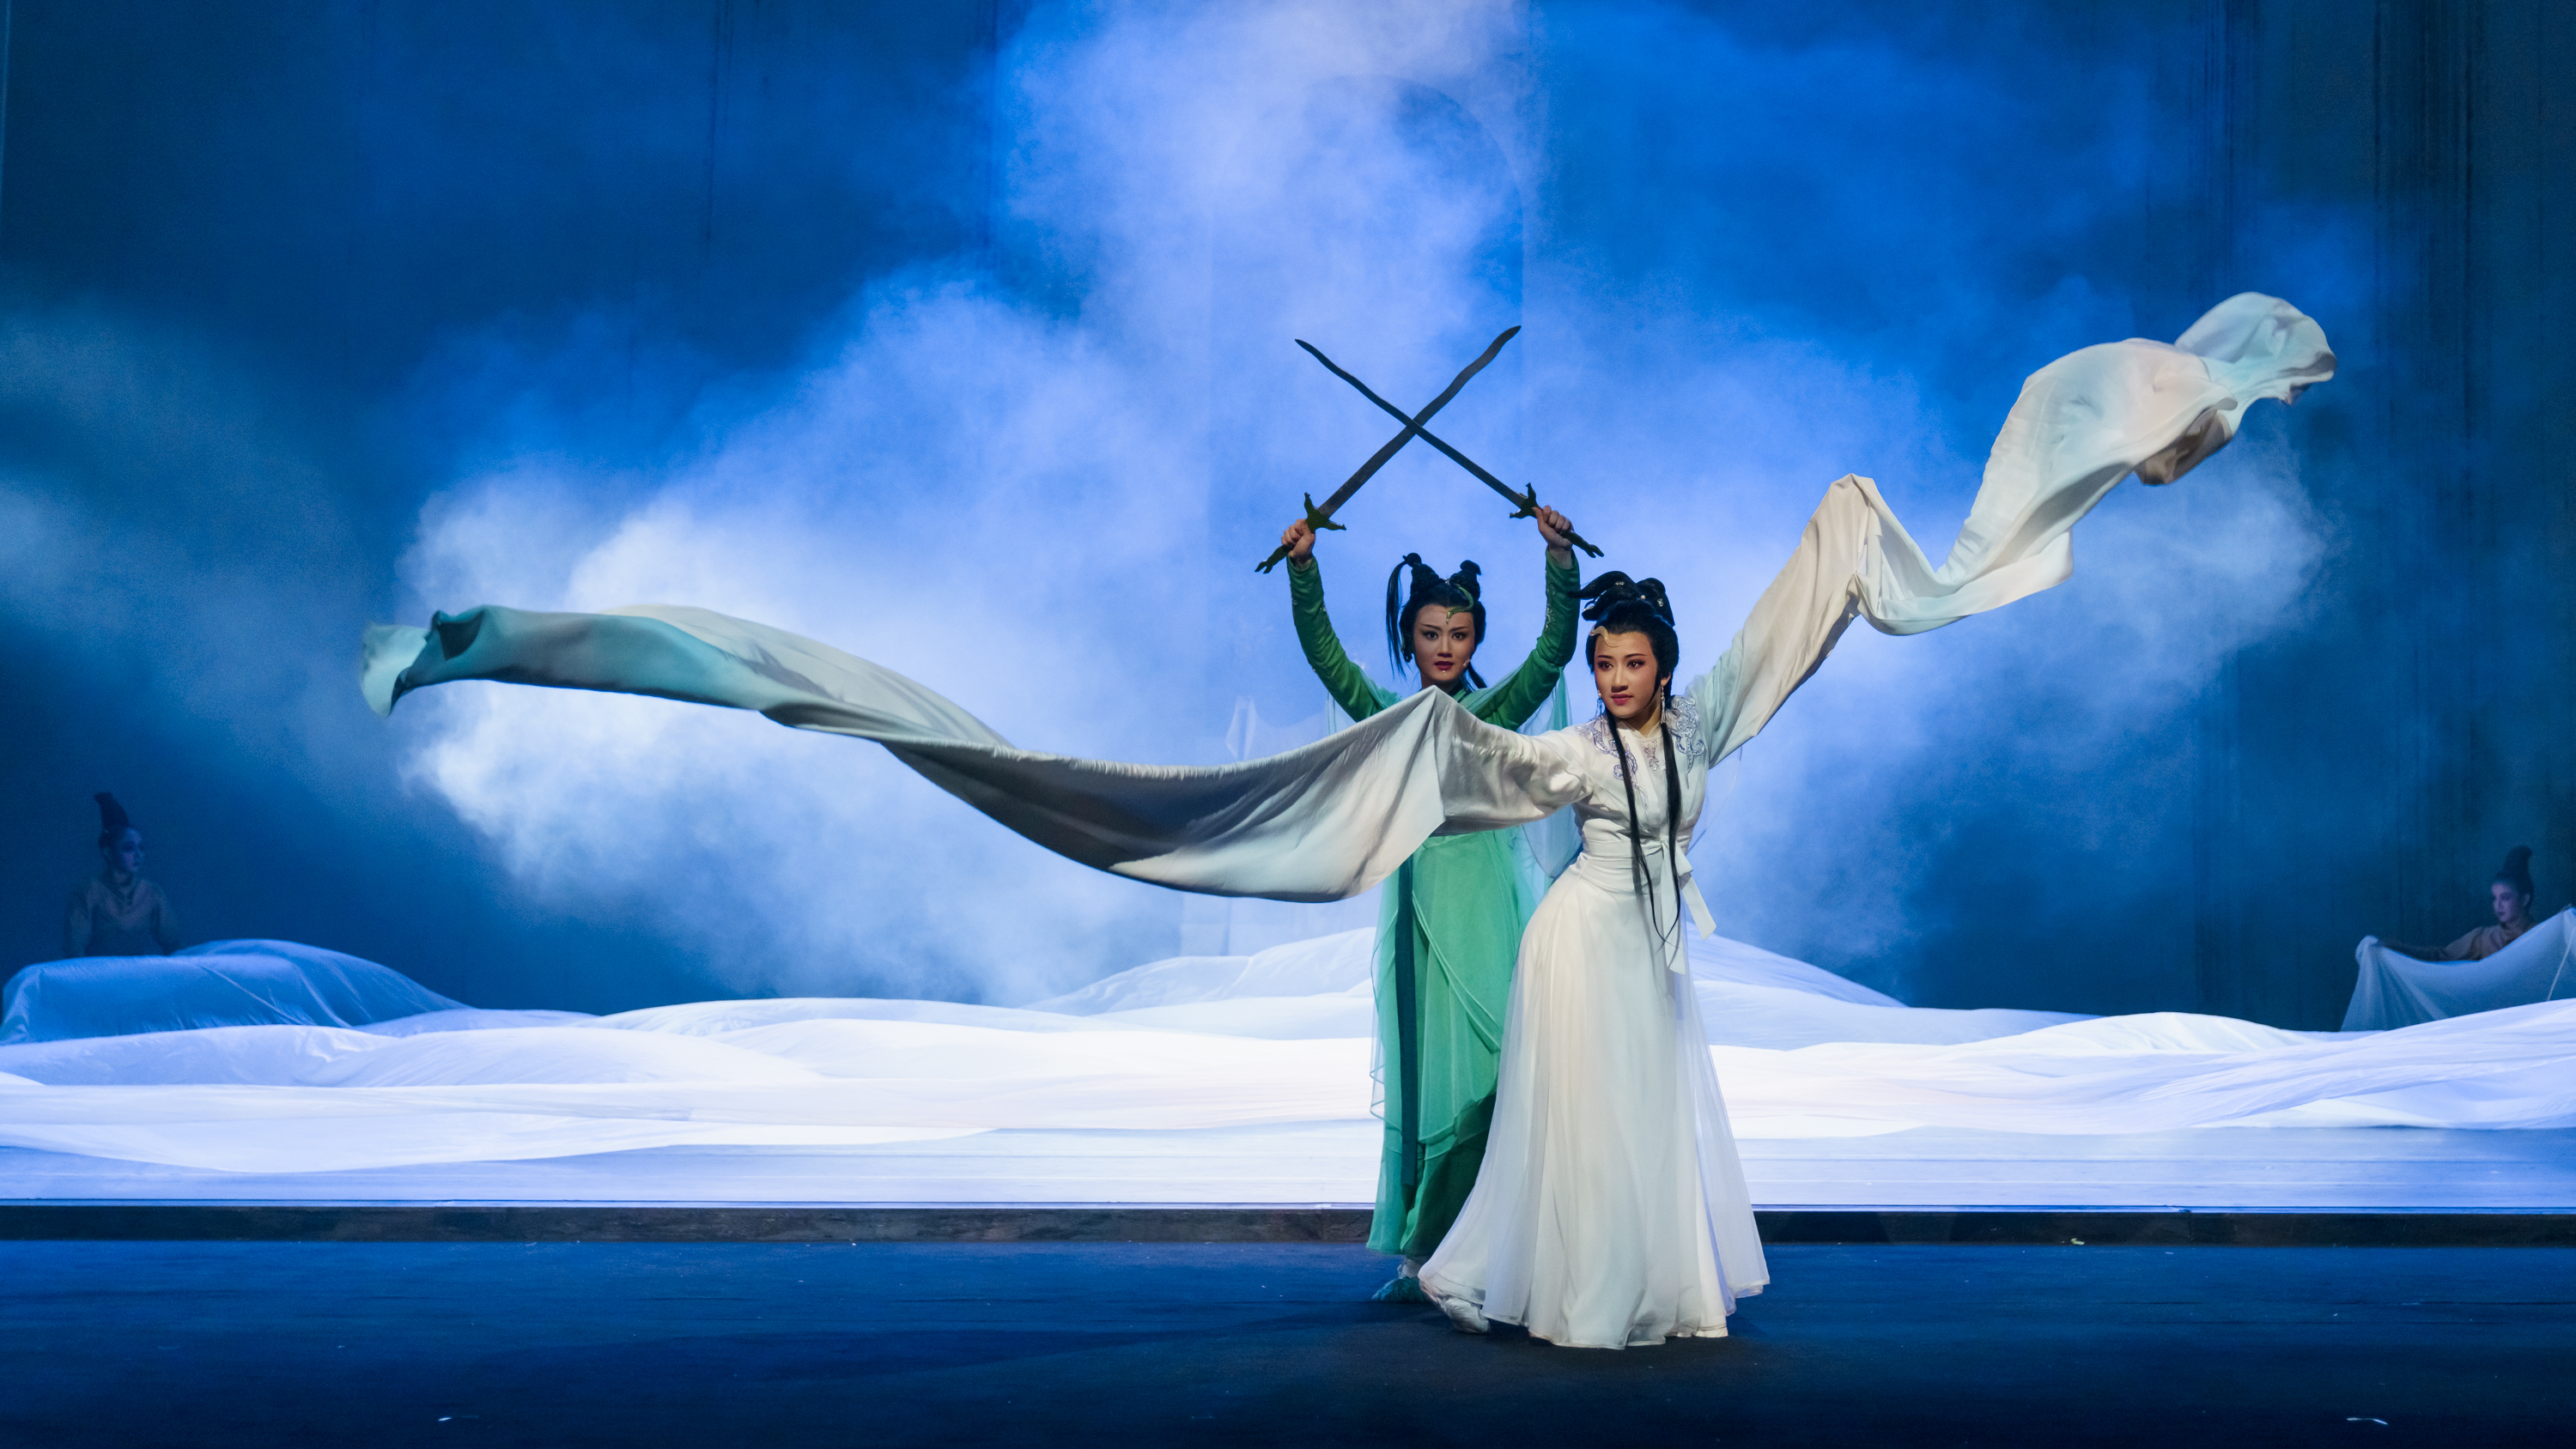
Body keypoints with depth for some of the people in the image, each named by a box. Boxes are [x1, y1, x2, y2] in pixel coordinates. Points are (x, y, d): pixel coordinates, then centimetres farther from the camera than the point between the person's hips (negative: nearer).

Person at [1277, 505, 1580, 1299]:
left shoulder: (1498, 711, 4)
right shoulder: (1387, 715, 8)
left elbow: (1555, 647, -9)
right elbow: (1324, 652, -5)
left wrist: (1560, 559, -21)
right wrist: (1303, 568, -18)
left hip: (1487, 910, -1)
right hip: (1417, 910, 2)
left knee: (1484, 1073, -7)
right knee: (1421, 1077, 3)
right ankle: (1423, 1256, 7)